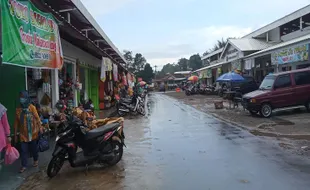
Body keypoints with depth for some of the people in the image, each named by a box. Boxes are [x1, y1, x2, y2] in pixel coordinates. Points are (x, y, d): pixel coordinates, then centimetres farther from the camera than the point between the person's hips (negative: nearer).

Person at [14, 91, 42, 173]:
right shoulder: (18, 110, 0)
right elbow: (16, 122, 4)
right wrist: (15, 134, 6)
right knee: (23, 150, 2)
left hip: (32, 133, -2)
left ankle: (36, 160, 35)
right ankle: (24, 165, 13)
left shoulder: (32, 107, -9)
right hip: (23, 134, 2)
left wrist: (40, 128, -17)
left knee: (33, 148, 14)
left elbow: (37, 118, -11)